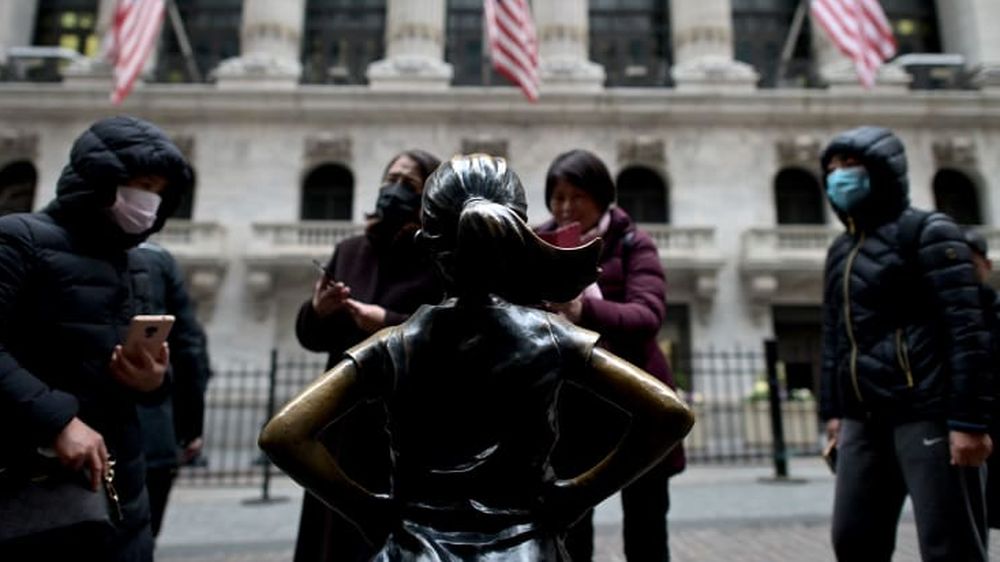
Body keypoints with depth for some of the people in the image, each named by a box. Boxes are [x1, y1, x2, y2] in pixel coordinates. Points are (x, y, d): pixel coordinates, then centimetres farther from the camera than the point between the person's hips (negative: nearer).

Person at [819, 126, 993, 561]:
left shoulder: (927, 232, -2)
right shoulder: (840, 251, 18)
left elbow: (967, 330, -10)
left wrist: (968, 419, -16)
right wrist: (832, 408, 16)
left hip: (927, 414, -6)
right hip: (863, 419, 7)